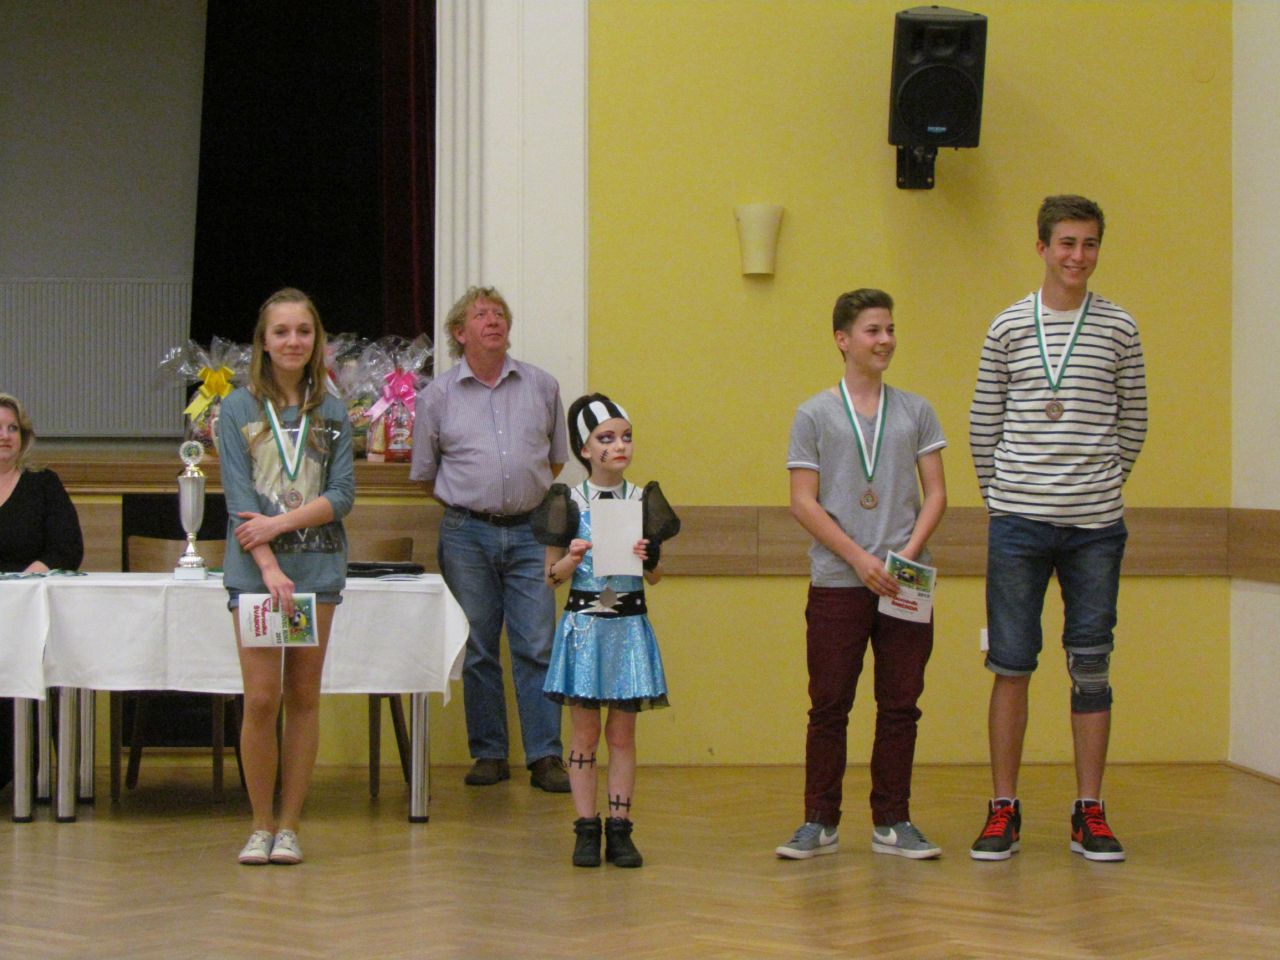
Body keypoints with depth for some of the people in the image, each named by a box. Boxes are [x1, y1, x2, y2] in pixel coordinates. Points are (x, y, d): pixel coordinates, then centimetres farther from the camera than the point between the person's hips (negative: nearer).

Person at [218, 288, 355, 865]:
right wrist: (270, 567, -16)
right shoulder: (238, 410, 2)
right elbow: (240, 499, -5)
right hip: (255, 570, -2)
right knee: (261, 698, -5)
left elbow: (342, 495, 1)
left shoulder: (332, 413, 8)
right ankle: (261, 825, 9)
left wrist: (281, 522, -13)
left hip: (318, 567, 2)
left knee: (304, 697, 4)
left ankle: (290, 827, 12)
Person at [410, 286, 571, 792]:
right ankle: (488, 754, 11)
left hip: (528, 532, 0)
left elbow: (556, 456, 18)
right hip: (467, 535, 0)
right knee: (478, 651, 4)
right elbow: (425, 472, 12)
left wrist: (527, 500, 12)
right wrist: (470, 505, 8)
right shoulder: (437, 395, 4)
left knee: (537, 647, -4)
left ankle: (545, 756, -1)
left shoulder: (541, 386, 8)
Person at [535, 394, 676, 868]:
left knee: (622, 731, 5)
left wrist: (648, 559, -13)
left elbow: (656, 576, 9)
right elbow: (551, 577, 3)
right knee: (585, 732, 2)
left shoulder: (643, 501, 4)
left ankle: (619, 828, 9)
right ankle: (586, 829, 7)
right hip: (583, 623, -1)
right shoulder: (570, 502, -1)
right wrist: (573, 558, -17)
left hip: (628, 625, 2)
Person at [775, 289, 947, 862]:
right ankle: (819, 823, 10)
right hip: (837, 583, -2)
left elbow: (935, 492, 8)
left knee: (900, 704, 4)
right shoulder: (815, 415, 3)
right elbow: (803, 502, -2)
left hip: (906, 584, 2)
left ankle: (892, 823, 12)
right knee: (829, 705, 1)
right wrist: (859, 558, -11)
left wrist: (910, 552, -8)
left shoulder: (916, 412, 10)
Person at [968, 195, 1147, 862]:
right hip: (1019, 522, 0)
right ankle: (1003, 810, 9)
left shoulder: (1118, 329, 6)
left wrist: (1106, 483, 8)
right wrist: (999, 494, 7)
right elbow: (983, 423, 10)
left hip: (1096, 525, 0)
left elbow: (1133, 420, 12)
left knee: (1091, 668, 4)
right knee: (1011, 666, 1)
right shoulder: (1008, 328, 5)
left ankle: (1089, 814, 11)